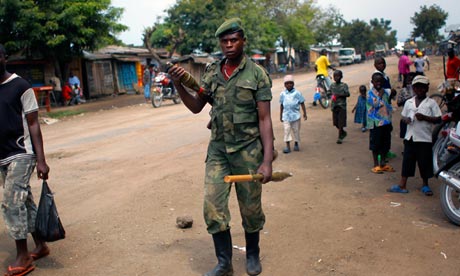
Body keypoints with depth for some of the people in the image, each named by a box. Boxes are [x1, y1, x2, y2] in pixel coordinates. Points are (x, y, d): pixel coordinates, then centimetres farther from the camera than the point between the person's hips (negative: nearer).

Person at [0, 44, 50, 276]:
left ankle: (23, 257, 2)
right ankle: (40, 245, 24)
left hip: (20, 155, -6)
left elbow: (33, 124, -9)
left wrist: (41, 160, -13)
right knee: (24, 200, 12)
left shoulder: (20, 86, -8)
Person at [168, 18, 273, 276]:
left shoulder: (257, 74, -7)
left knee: (251, 208, 10)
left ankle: (253, 255, 35)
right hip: (218, 150, 3)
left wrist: (267, 160, -15)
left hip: (248, 151, -3)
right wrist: (179, 85, -7)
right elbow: (196, 106, 12)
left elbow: (265, 119, -9)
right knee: (213, 207, 0)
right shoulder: (211, 72, 6)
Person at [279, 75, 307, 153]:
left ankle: (296, 144, 25)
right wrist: (280, 116, 12)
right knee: (286, 130, -5)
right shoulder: (283, 94, 3)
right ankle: (288, 146, -2)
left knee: (296, 130, 8)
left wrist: (304, 113, 1)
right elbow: (281, 105, 10)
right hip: (286, 115, 1)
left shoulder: (297, 93, -2)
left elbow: (302, 103, 2)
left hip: (295, 115, -1)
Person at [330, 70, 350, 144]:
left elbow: (347, 94, -15)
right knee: (335, 122, 7)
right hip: (334, 106, 4)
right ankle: (343, 132, 30)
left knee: (341, 122, -3)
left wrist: (339, 95, -24)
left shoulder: (344, 85, -5)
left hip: (342, 106, -4)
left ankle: (340, 137, 8)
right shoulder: (332, 85, 8)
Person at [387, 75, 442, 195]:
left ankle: (425, 185, 23)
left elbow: (438, 119, -4)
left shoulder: (431, 103, -1)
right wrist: (406, 119, -7)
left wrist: (424, 117, -18)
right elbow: (403, 116, 16)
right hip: (410, 137, 3)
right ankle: (402, 185, 11)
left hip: (425, 138, -3)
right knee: (407, 160, 6)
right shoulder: (409, 102, 9)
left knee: (425, 162, 5)